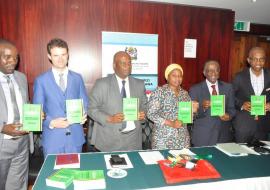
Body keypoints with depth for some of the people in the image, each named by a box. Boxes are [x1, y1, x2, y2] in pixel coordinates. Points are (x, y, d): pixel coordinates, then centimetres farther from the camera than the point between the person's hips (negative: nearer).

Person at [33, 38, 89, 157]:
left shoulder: (77, 78, 6)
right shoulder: (41, 80, 0)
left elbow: (85, 103, 10)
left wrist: (83, 115, -11)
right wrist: (51, 122, -17)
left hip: (75, 137, 2)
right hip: (52, 138, -1)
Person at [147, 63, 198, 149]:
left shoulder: (184, 93, 9)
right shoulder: (159, 92, -7)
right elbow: (150, 113, -13)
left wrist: (193, 110, -6)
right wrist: (171, 123, -18)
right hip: (163, 138, -4)